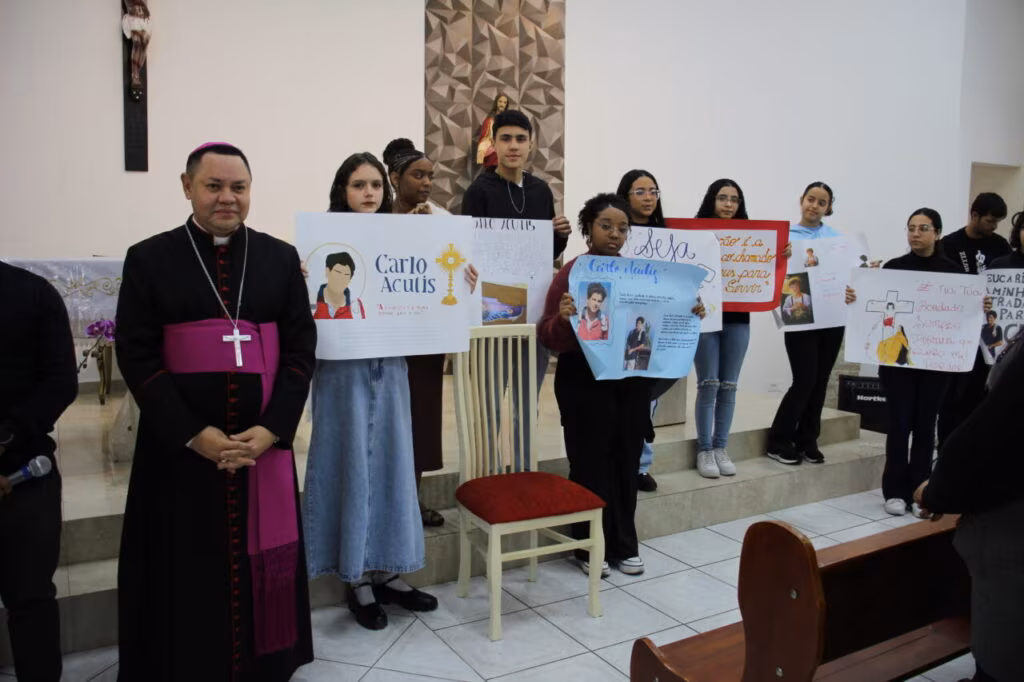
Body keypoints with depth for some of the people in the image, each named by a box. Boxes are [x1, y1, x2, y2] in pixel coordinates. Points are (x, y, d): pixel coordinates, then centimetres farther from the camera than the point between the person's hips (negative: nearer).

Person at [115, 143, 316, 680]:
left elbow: (301, 348, 2)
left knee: (261, 566, 10)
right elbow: (135, 355, -4)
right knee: (187, 575, 7)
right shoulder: (149, 259, 0)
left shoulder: (281, 258, 5)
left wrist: (271, 428, -10)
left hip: (264, 443, 2)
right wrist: (193, 434, -13)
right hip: (178, 447, -1)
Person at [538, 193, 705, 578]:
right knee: (591, 463, 3)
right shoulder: (572, 272, -8)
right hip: (585, 383, -5)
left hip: (633, 380, 5)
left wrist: (688, 314, -3)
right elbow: (549, 337, -11)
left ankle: (624, 545, 26)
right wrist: (563, 319, -32)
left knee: (627, 462, 12)